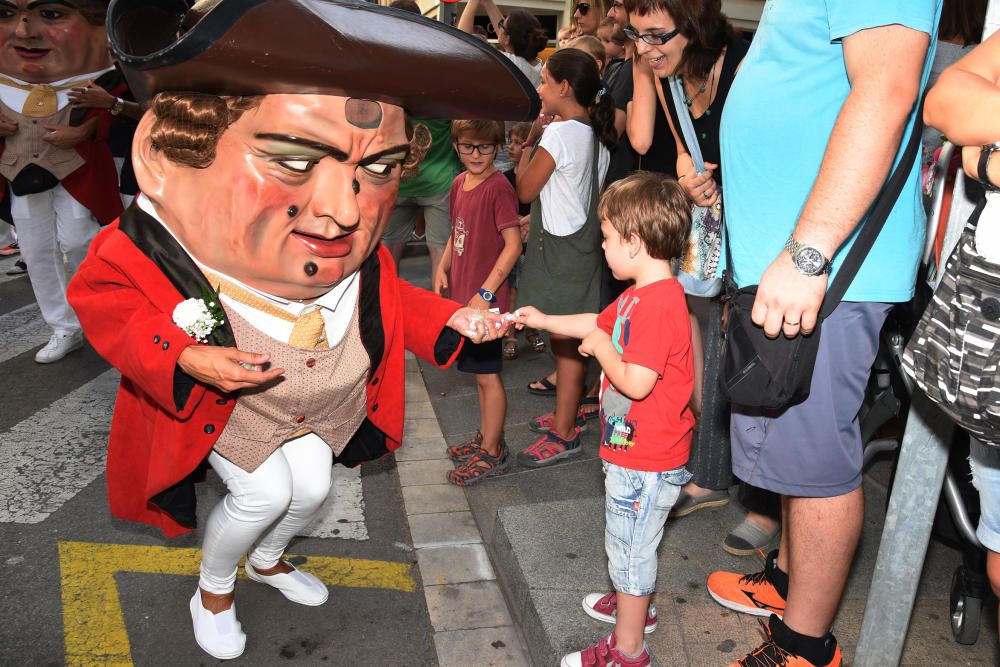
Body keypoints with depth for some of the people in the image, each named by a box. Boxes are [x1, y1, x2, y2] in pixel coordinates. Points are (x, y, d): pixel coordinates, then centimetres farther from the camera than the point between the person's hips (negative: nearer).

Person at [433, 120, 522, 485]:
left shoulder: (498, 188, -16)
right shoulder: (459, 183, 8)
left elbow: (513, 244, -20)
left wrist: (485, 293, -21)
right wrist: (443, 267, 6)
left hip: (486, 298, -8)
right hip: (462, 295, 8)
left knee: (488, 375, 2)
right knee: (479, 372, 19)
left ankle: (492, 453, 14)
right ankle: (486, 437, 34)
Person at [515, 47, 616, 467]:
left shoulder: (559, 134, -17)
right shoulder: (595, 134, 9)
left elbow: (525, 191, -10)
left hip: (561, 249, -9)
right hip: (583, 243, 9)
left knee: (564, 341, -2)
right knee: (571, 340, 17)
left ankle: (564, 435, 6)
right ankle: (569, 414, 30)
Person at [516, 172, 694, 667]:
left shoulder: (658, 304, -28)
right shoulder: (640, 294, 5)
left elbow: (636, 383, -32)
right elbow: (600, 323, 22)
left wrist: (601, 347, -16)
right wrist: (543, 321, 22)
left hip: (645, 458, -10)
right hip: (632, 447, 10)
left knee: (629, 546, 5)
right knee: (629, 540, 28)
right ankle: (633, 604, 49)